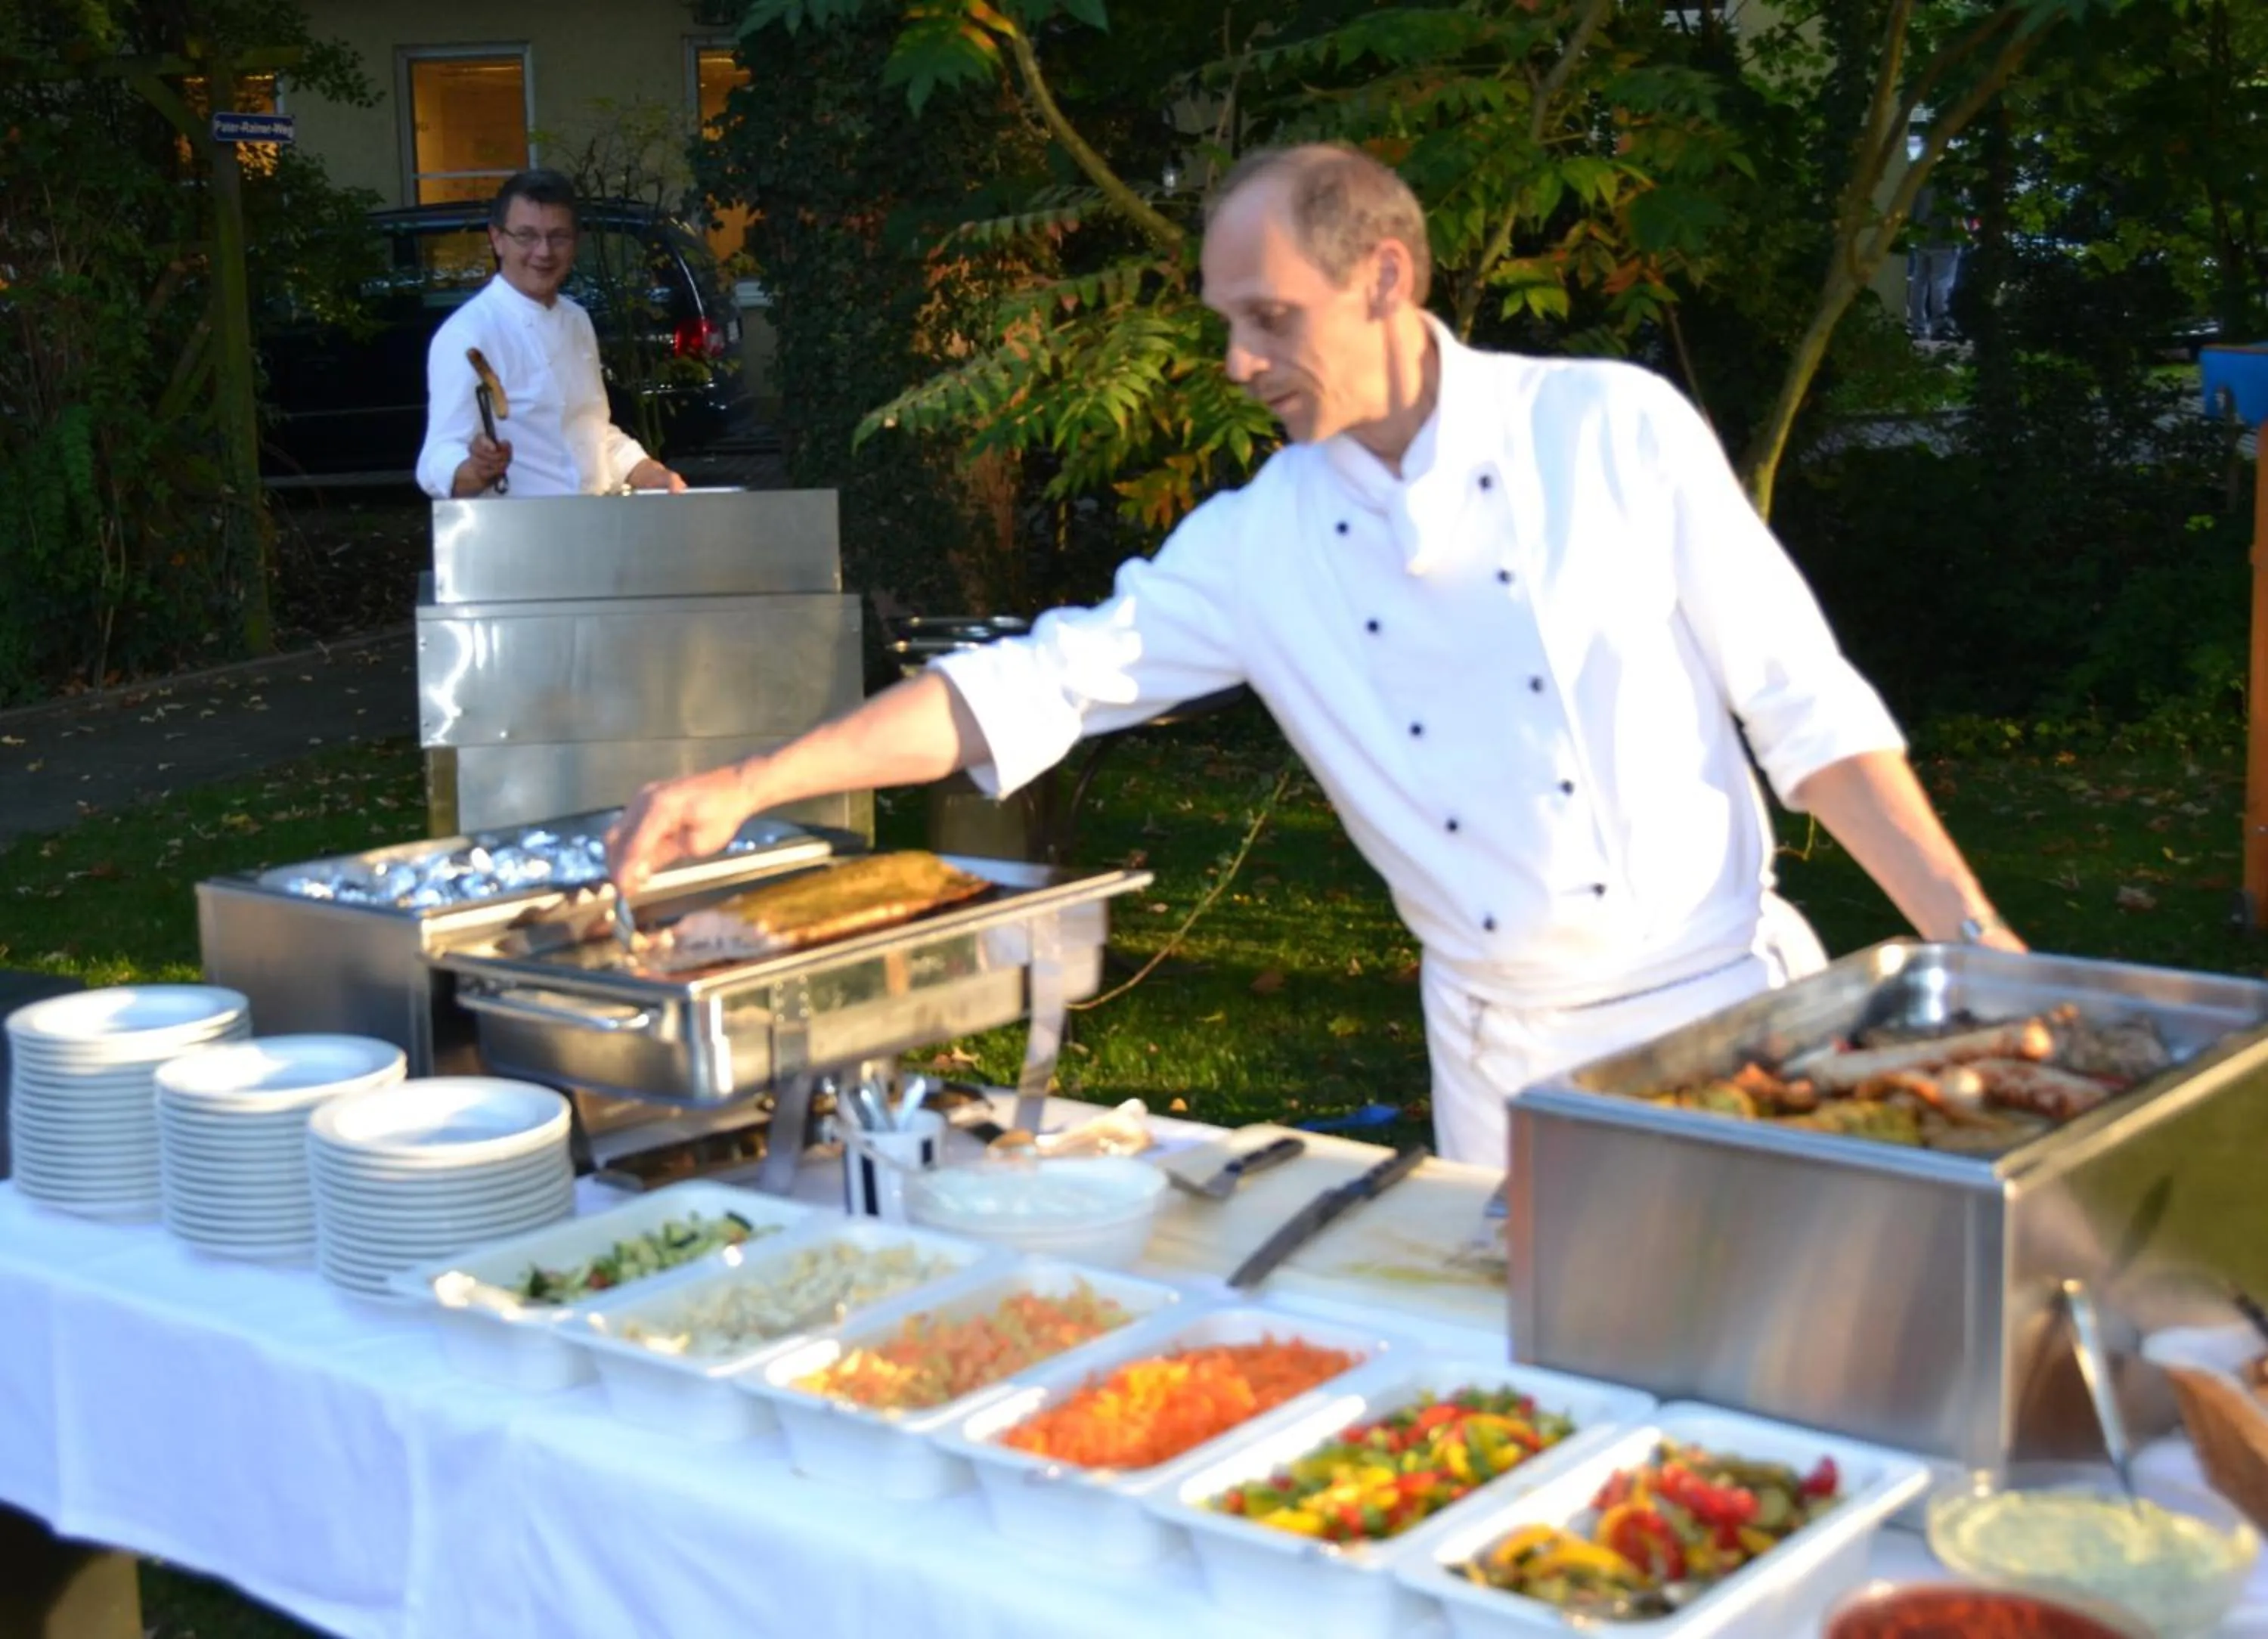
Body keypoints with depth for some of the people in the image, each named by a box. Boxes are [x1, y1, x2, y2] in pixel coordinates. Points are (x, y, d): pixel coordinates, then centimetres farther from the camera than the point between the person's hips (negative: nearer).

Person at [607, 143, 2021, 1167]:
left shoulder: (1614, 426, -8)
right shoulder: (1261, 543, -1)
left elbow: (1802, 702, -6)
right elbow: (1037, 685, -1)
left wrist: (1973, 932, -10)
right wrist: (747, 788, -8)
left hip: (1720, 1001, -2)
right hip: (1504, 1059, 3)